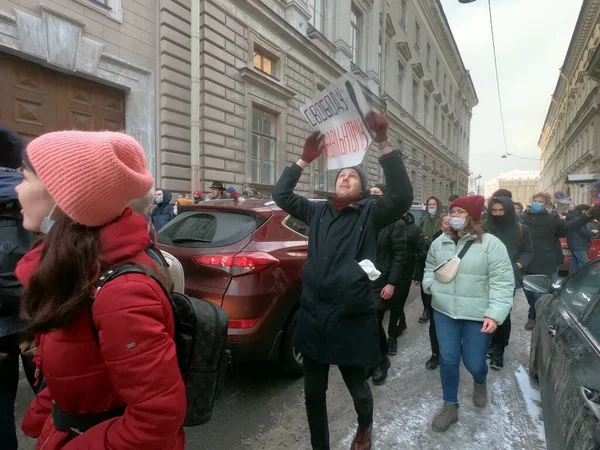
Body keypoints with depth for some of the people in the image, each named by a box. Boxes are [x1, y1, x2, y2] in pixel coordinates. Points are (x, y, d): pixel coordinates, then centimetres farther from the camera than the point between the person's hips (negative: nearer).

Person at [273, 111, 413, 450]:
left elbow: (403, 196, -18)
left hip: (353, 321, -3)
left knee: (358, 389, 18)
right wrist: (305, 159, -3)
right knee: (314, 393, 15)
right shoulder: (317, 212, 8)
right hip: (314, 317, 3)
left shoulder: (370, 214, -3)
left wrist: (384, 143, -25)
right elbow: (281, 195, 6)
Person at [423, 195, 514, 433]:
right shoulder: (440, 242, 3)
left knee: (474, 362, 9)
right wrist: (430, 283, -2)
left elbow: (502, 283, -13)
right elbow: (430, 267, 18)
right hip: (444, 312, 3)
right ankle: (450, 406, 29)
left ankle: (480, 383, 47)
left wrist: (495, 314, -21)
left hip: (478, 316, -3)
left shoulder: (491, 244, -10)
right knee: (448, 360, 9)